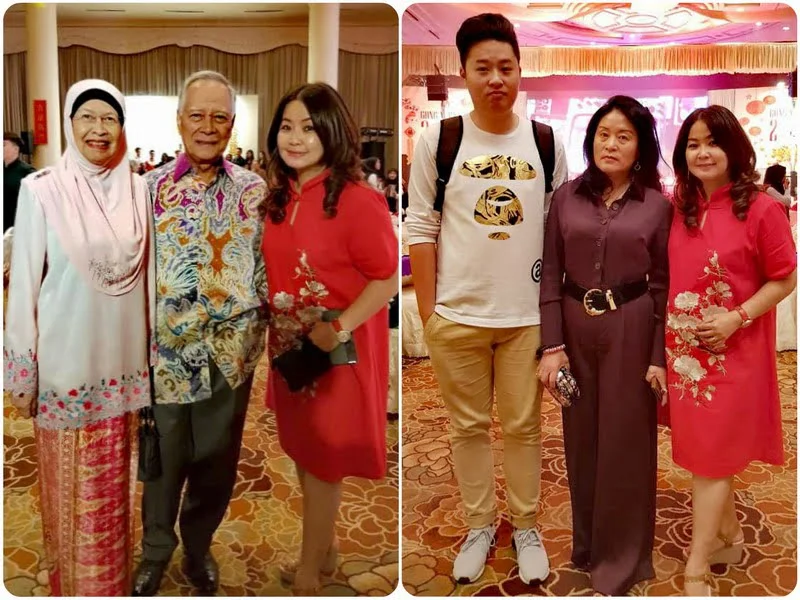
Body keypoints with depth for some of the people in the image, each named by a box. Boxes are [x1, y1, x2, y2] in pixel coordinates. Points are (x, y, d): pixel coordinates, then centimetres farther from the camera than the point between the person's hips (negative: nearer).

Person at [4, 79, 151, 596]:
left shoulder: (139, 189, 0)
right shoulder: (41, 190, -10)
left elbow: (147, 275, 7)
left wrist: (153, 352, 9)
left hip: (122, 361, 3)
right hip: (66, 363, -3)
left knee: (115, 486, 17)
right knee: (70, 488, 12)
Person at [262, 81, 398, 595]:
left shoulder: (357, 200, -20)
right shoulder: (281, 195, 4)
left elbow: (387, 279, -19)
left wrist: (338, 329, -24)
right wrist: (276, 330, 5)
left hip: (337, 352, -7)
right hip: (290, 346, 7)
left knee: (321, 460, 8)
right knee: (305, 452, 19)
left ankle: (309, 570, 28)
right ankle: (325, 548, 40)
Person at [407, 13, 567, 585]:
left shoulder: (547, 142, 1)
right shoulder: (437, 138, -3)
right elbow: (421, 229, -1)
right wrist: (426, 311, -3)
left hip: (529, 315, 1)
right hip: (457, 315, 0)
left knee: (523, 427, 12)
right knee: (468, 426, 12)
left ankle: (527, 527, 32)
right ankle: (480, 526, 31)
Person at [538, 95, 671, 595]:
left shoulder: (657, 205, -1)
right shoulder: (566, 197, 2)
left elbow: (664, 286, -1)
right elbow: (551, 275, 0)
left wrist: (661, 358, -5)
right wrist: (552, 346, -7)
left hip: (631, 331, -2)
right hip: (575, 329, 2)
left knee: (625, 442, 7)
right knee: (582, 438, 13)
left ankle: (620, 559, 25)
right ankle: (586, 545, 33)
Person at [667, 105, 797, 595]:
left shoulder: (761, 209, -12)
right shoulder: (679, 208, 4)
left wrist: (737, 318, -19)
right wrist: (664, 338, 2)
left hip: (732, 352, -5)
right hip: (684, 348, 6)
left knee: (711, 456, 0)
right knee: (706, 450, 16)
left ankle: (696, 571, 11)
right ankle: (730, 537, 37)